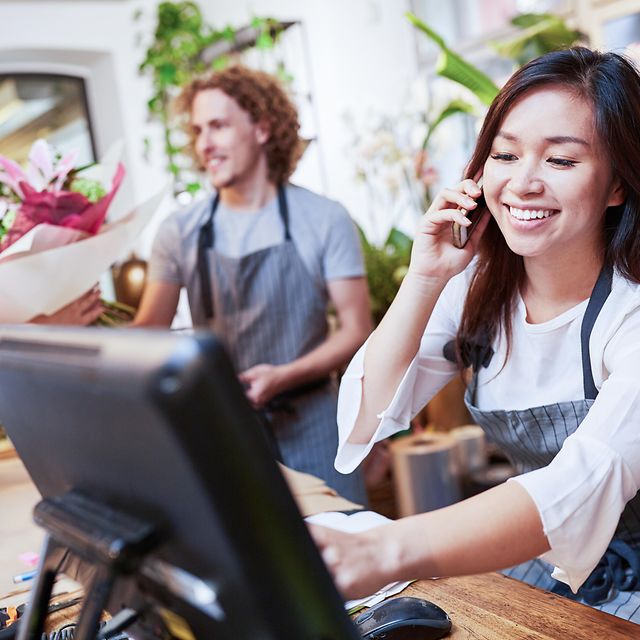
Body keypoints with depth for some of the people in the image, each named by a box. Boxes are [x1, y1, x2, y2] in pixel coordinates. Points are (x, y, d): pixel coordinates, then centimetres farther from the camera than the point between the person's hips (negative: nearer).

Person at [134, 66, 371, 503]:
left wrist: (283, 376, -20)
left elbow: (356, 330, -5)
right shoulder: (181, 232, 4)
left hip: (308, 425, -1)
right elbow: (150, 329, 3)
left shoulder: (324, 220, -4)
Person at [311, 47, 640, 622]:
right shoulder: (479, 286, -4)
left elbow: (590, 479, -39)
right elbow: (366, 418, -8)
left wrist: (382, 551, -54)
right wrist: (426, 279, -20)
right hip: (530, 570, 5)